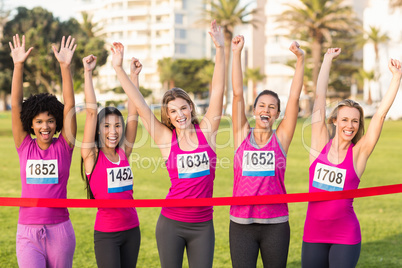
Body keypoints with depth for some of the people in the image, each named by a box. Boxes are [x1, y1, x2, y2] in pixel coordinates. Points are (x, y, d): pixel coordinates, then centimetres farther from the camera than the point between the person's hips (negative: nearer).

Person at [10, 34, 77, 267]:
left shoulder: (64, 146, 0)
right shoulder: (25, 146, 2)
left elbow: (69, 106, -9)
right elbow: (16, 105, -3)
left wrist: (65, 66, -16)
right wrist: (19, 65, -11)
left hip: (60, 231, 0)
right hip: (28, 232, 0)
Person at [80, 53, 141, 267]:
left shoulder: (123, 152, 4)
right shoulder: (92, 155, -6)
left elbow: (133, 112, 3)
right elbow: (91, 111, -12)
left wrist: (134, 75, 2)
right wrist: (88, 73, -14)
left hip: (131, 229, 5)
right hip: (106, 233, -4)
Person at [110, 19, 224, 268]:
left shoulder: (206, 131, -1)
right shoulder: (166, 138, -2)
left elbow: (218, 89, -7)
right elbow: (139, 103, -4)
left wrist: (220, 49, -14)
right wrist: (119, 68, -6)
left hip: (202, 225, 0)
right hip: (171, 223, 0)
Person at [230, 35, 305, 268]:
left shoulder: (281, 138, 4)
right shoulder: (242, 135, 5)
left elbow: (294, 98, -2)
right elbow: (238, 94, -1)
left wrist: (300, 60, -7)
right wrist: (237, 53, -5)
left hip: (276, 224, 0)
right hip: (241, 224, 0)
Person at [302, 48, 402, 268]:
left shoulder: (359, 153, -2)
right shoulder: (320, 143, 1)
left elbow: (381, 114, -8)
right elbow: (319, 97, 2)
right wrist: (328, 59, 7)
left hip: (346, 236, -2)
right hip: (313, 233, 2)